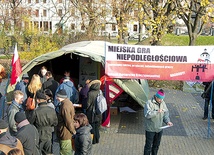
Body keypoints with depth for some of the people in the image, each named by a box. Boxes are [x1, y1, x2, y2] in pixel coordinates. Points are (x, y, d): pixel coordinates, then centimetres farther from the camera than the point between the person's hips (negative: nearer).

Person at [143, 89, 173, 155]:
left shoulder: (163, 103, 0)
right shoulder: (149, 103, -19)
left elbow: (165, 114, 4)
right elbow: (147, 114, -28)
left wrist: (167, 121, -13)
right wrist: (157, 112, -35)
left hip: (159, 129, 6)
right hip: (150, 129, -6)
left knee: (156, 145, 22)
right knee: (148, 146, 7)